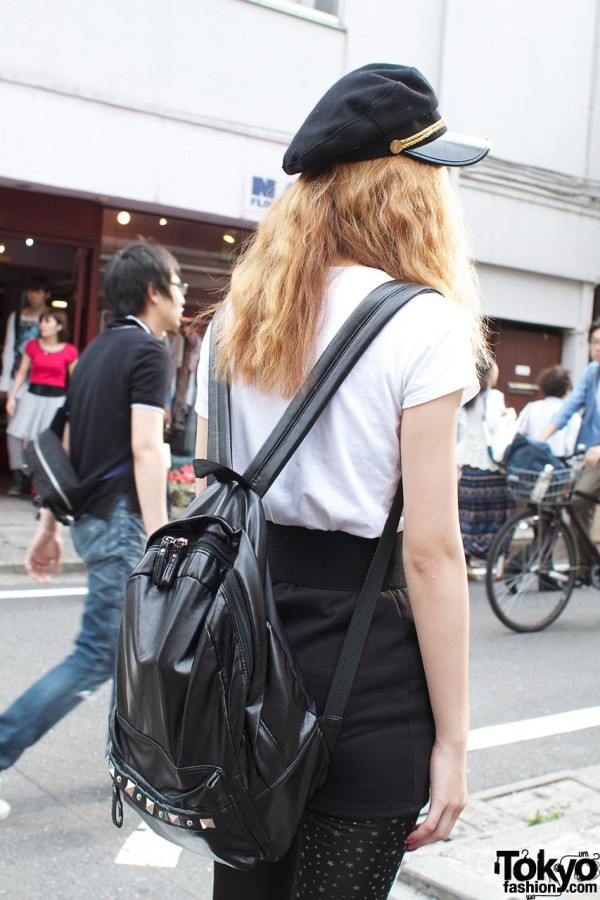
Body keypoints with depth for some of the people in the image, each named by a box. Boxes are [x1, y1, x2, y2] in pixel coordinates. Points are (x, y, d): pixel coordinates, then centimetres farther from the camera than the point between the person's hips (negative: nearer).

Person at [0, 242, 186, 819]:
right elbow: (145, 450, -20)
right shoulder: (148, 351, -11)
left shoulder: (96, 351, 15)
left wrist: (49, 526, 19)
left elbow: (67, 446, 16)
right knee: (97, 657, -4)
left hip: (92, 517, 10)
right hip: (122, 519, -10)